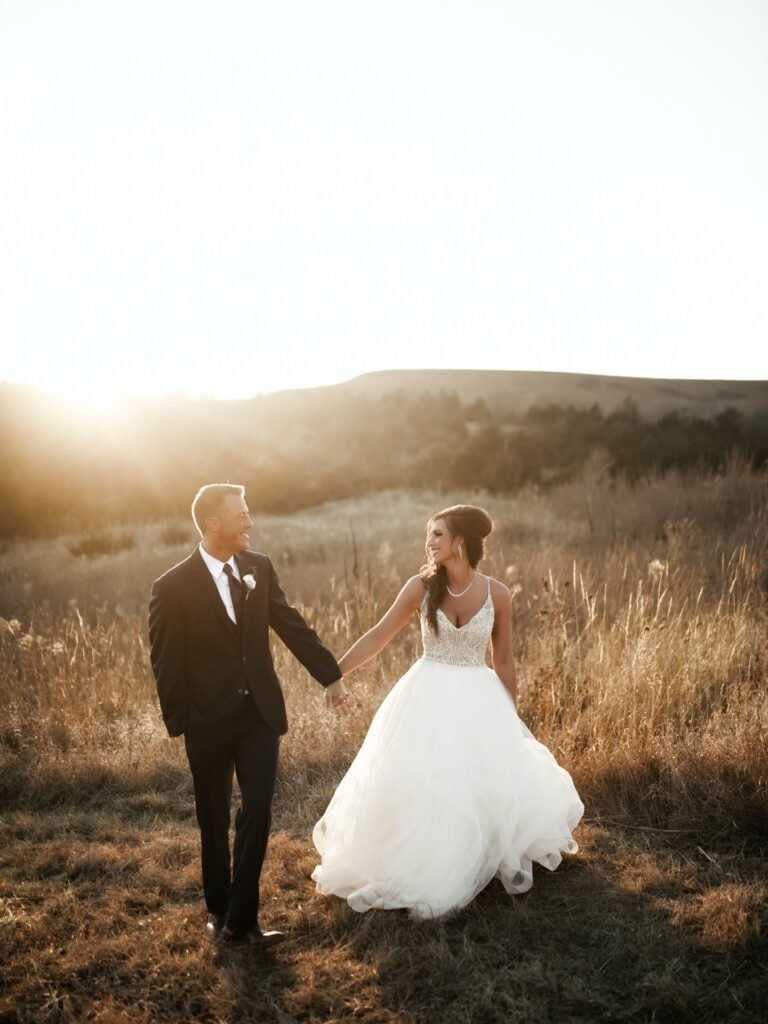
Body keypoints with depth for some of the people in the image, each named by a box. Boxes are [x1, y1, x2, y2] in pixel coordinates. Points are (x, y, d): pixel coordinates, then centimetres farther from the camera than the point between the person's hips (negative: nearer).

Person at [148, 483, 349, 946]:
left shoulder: (260, 567, -1)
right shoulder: (173, 587, -13)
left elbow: (292, 626, 6)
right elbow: (167, 663, -9)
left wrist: (331, 675, 8)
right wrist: (180, 724, -8)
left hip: (260, 713, 3)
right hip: (208, 720, -2)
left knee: (257, 811, -3)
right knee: (214, 820, 13)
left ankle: (241, 919, 11)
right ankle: (218, 907, 34)